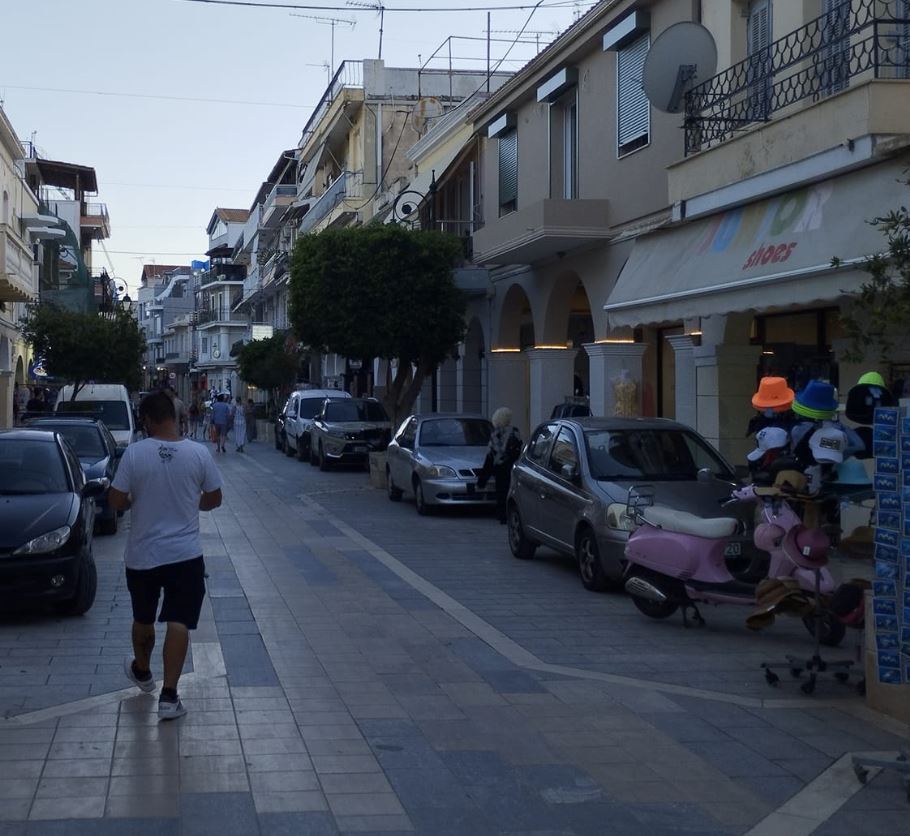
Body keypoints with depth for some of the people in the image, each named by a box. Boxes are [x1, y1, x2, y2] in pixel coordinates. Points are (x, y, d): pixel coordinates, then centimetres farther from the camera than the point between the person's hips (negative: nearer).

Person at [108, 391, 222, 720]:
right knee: (178, 623, 1)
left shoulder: (134, 453, -12)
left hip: (142, 555, 0)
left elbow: (116, 501, -8)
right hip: (186, 554, 0)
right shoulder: (198, 453, -7)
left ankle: (141, 671, 43)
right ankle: (169, 695, -4)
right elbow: (214, 499, 2)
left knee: (143, 619, 21)